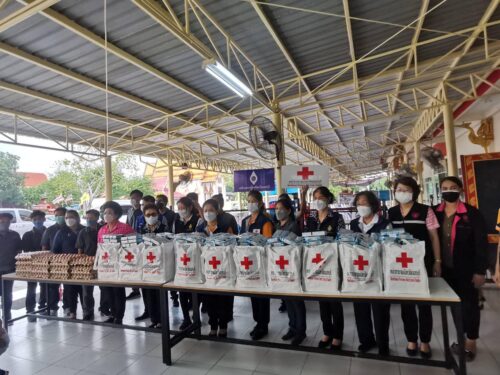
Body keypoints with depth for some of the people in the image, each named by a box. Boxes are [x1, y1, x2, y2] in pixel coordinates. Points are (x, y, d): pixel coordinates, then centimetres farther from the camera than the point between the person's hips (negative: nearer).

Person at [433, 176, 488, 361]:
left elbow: (481, 243, -9)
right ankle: (461, 338, 33)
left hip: (466, 269, -3)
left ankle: (471, 342, 27)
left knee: (469, 304, 10)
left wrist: (480, 271, -11)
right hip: (446, 269, 3)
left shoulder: (472, 213, -10)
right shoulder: (435, 212, -1)